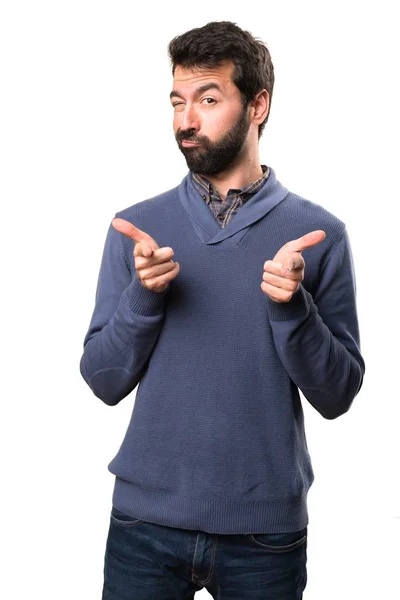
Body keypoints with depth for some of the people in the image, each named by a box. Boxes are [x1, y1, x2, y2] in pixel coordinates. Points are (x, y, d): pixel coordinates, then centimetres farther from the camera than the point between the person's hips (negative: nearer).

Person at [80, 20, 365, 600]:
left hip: (266, 529, 0)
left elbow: (337, 395, -5)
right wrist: (143, 294, -17)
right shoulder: (137, 225, -1)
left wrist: (292, 306, -21)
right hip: (147, 520, 1)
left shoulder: (318, 232, -5)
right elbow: (105, 382, -1)